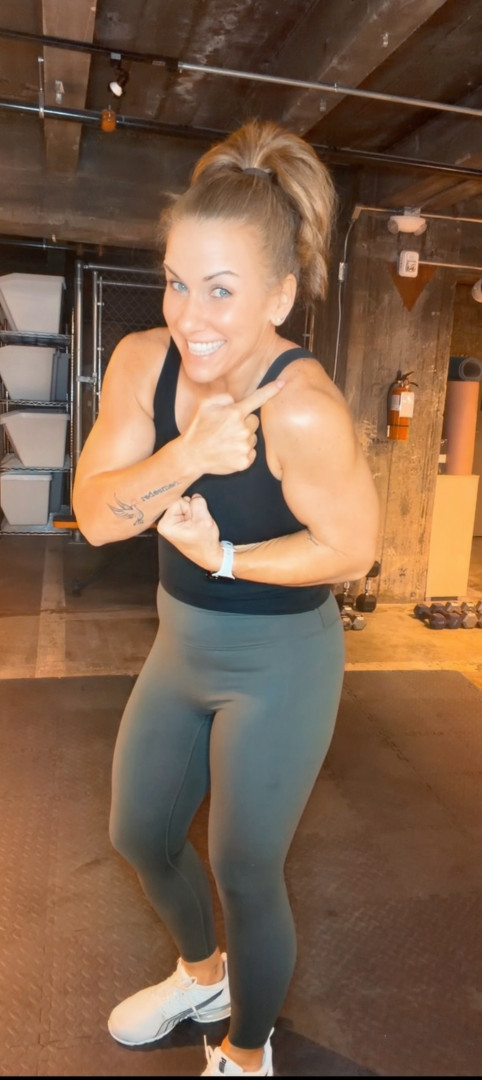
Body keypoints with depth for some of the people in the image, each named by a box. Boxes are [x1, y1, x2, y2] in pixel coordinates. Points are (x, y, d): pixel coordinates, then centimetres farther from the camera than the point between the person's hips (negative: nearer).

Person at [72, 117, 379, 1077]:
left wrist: (223, 557, -21)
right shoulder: (142, 362, -11)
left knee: (243, 874, 10)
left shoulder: (304, 410, -28)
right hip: (181, 644, 7)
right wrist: (187, 455, -31)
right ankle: (203, 976, 55)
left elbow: (353, 547, -17)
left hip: (279, 666, -6)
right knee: (138, 836, 22)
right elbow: (95, 515, -15)